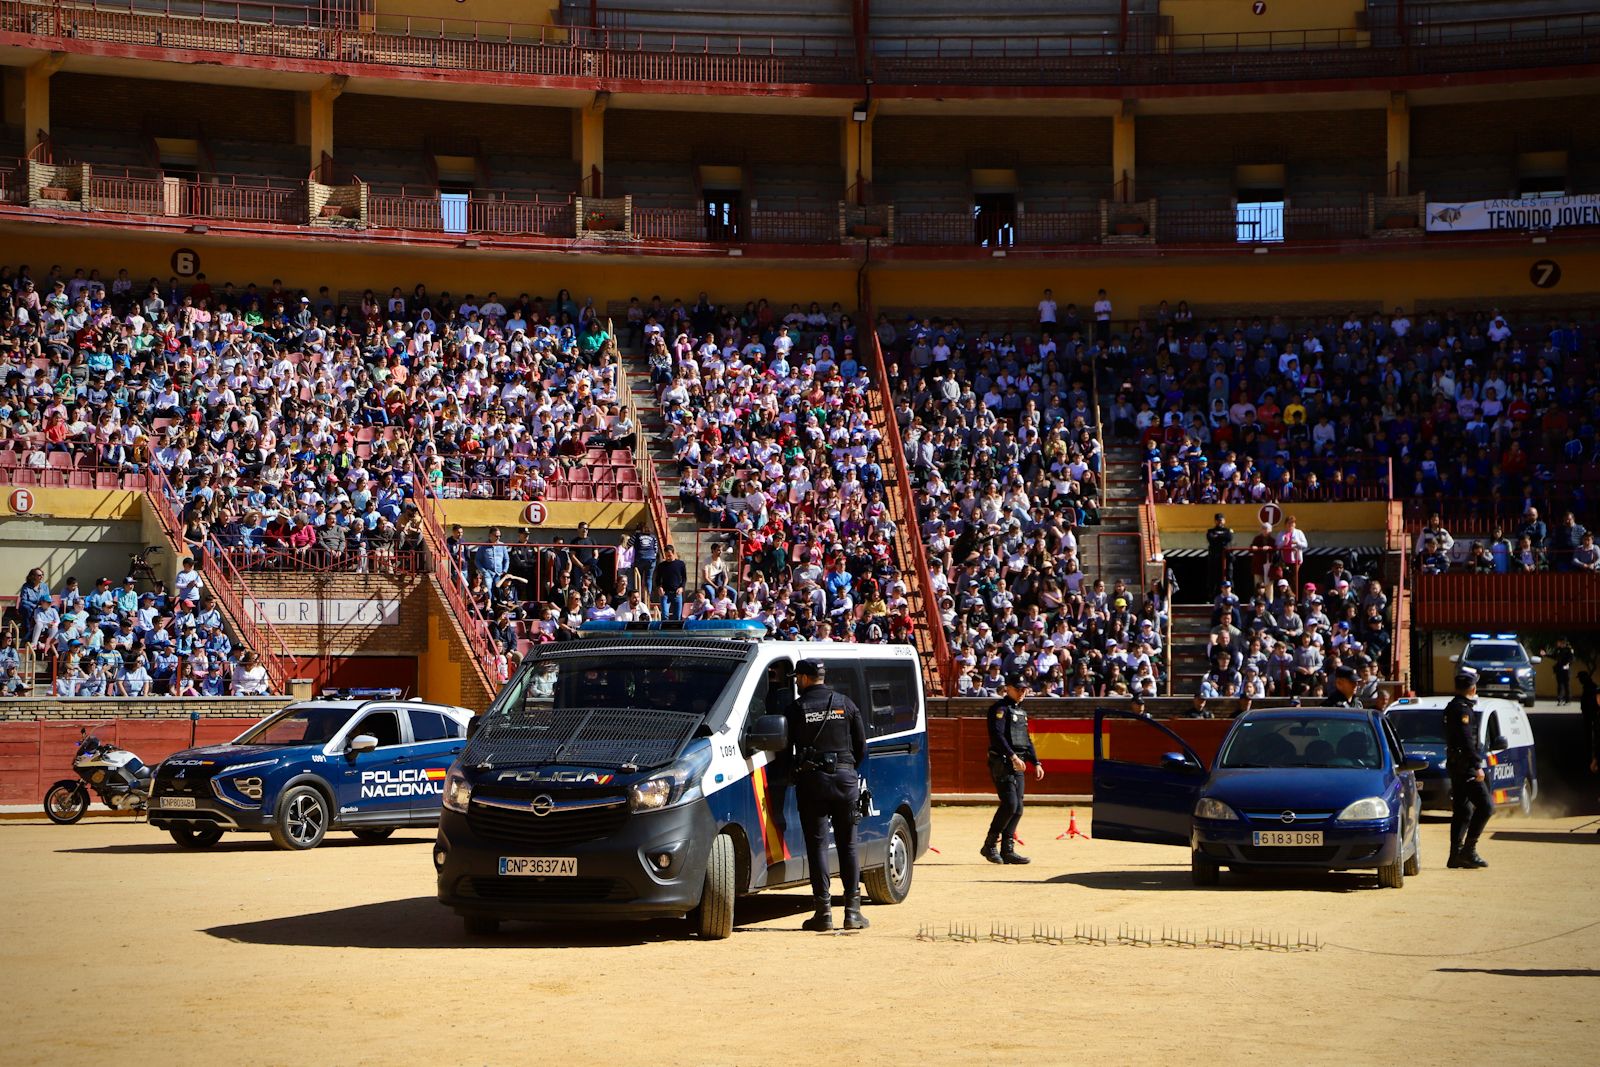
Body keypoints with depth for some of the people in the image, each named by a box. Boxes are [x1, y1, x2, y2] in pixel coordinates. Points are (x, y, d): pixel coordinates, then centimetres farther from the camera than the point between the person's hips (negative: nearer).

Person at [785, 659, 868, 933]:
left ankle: (824, 912, -4)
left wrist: (793, 774, 17)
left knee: (816, 844, 2)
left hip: (812, 779, -2)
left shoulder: (797, 708, 0)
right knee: (848, 845, 8)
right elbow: (862, 746, 9)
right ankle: (853, 911, 5)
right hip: (845, 778, 2)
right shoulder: (845, 704, 7)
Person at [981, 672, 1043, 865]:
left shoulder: (1021, 711, 21)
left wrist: (1036, 763, 18)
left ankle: (1008, 850, 7)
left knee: (1017, 808, 4)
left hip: (1018, 765, 9)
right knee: (1009, 804, -16)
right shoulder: (1000, 708, -6)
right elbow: (997, 735, -19)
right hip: (1002, 763, -9)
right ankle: (990, 845, -7)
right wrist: (1012, 756, -29)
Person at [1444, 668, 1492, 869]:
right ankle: (1468, 849, -13)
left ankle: (1456, 855, 12)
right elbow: (1466, 741, -22)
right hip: (1465, 767, -10)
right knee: (1485, 805, -11)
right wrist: (1477, 766, -24)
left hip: (1455, 766, 10)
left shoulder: (1451, 707, 16)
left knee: (1462, 811, 12)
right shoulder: (1462, 709, -15)